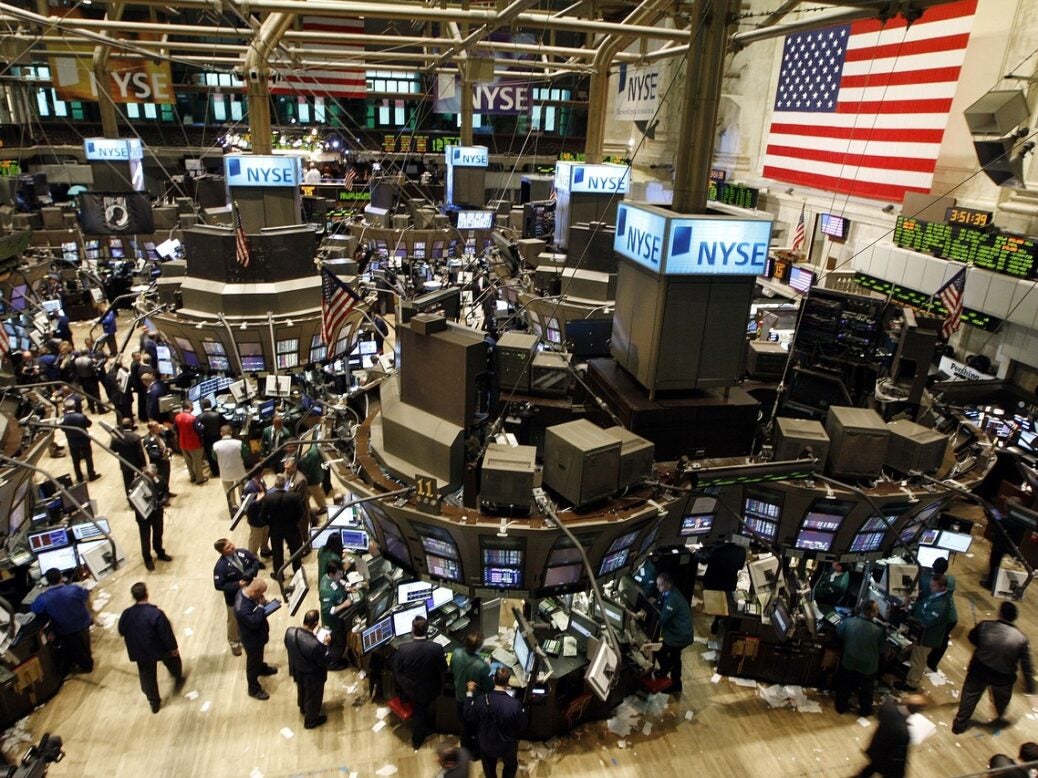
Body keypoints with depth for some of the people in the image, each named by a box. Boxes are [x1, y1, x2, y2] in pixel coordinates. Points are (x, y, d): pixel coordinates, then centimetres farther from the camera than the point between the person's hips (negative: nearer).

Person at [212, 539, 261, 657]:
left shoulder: (242, 553, -16)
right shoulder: (220, 566, -29)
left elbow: (256, 561, -2)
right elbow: (219, 585, -24)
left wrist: (253, 571, -22)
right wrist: (237, 585, -29)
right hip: (234, 598, -4)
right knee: (234, 621, 20)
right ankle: (234, 642, 46)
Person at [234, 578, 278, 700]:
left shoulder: (244, 590, -17)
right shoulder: (242, 608, -44)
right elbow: (255, 622, -35)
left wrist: (262, 604, -14)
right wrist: (261, 606, -31)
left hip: (257, 634, 8)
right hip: (252, 639, -8)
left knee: (258, 656, 35)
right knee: (252, 663, 15)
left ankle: (262, 668, 62)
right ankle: (254, 689, 36)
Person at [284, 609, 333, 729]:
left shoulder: (289, 632, -26)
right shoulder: (315, 644, -43)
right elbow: (326, 661, -25)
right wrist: (325, 644, -13)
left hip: (297, 671, 6)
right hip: (313, 676, -6)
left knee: (302, 691, 36)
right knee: (313, 697, 24)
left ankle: (303, 708, 64)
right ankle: (311, 720, 49)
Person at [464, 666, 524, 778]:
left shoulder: (481, 700, -26)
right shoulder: (515, 704, -31)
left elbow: (469, 718, -7)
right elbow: (522, 726, -14)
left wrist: (469, 694, -3)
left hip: (487, 744, 1)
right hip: (508, 746, -1)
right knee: (510, 766, 31)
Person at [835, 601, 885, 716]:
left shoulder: (849, 621, -23)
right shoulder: (878, 631, -29)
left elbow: (839, 632, -1)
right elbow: (881, 649, -11)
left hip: (849, 661, 2)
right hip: (868, 666, -2)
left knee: (845, 686, 24)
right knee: (866, 689, 25)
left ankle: (841, 706, 40)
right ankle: (865, 710, 44)